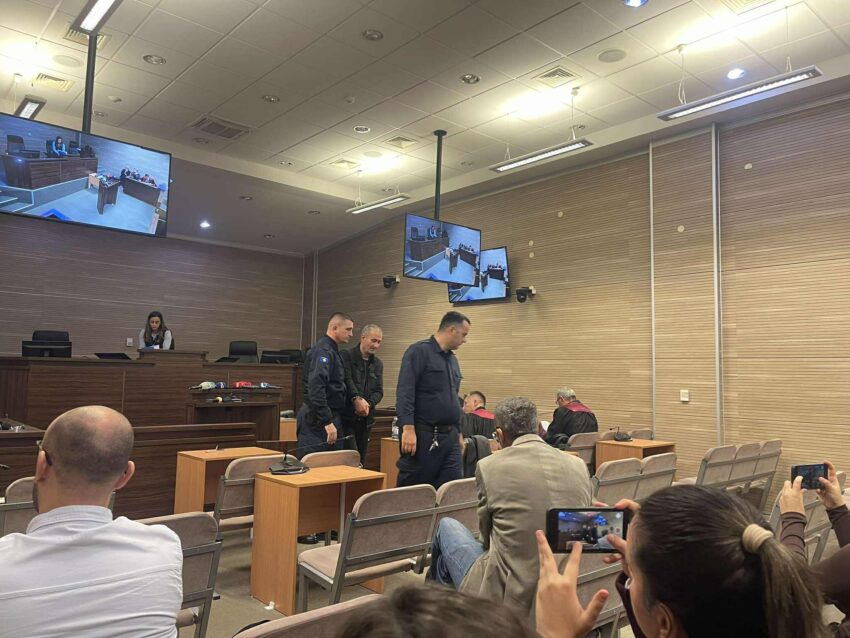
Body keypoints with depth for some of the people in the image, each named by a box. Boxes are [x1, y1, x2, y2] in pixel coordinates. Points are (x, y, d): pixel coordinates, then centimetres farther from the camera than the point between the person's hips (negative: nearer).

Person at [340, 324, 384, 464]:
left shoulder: (378, 364, 14)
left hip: (365, 419, 6)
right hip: (346, 417, -5)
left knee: (361, 462, 8)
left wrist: (369, 404, -12)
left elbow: (379, 391, 8)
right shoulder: (346, 356, -4)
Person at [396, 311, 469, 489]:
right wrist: (408, 429, -24)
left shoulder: (453, 360, 17)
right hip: (422, 435, -8)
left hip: (450, 436, 8)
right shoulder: (419, 351, -10)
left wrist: (458, 432, 21)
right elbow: (405, 392, -18)